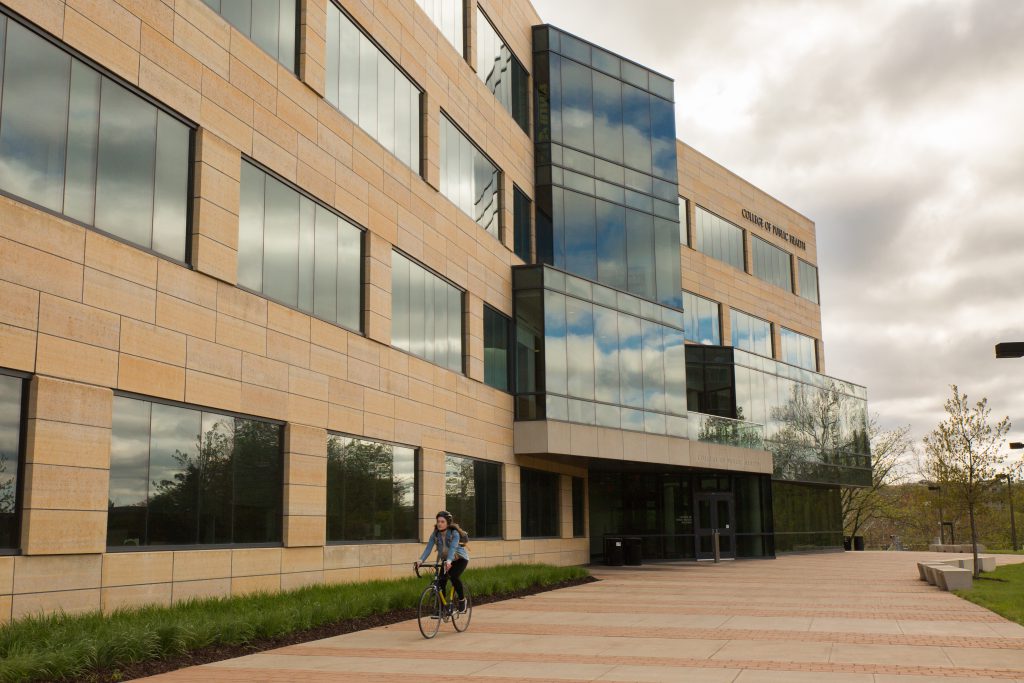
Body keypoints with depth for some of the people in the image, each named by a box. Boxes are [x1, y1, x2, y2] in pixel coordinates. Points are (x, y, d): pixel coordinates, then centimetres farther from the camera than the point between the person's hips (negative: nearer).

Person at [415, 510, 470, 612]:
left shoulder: (454, 533, -25)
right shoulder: (435, 534, -12)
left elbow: (453, 548, -41)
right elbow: (428, 548, -22)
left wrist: (449, 561, -58)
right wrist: (421, 560, -40)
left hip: (460, 559, -5)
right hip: (446, 560, 5)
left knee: (454, 576, -29)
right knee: (441, 581, -12)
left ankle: (462, 600, -7)